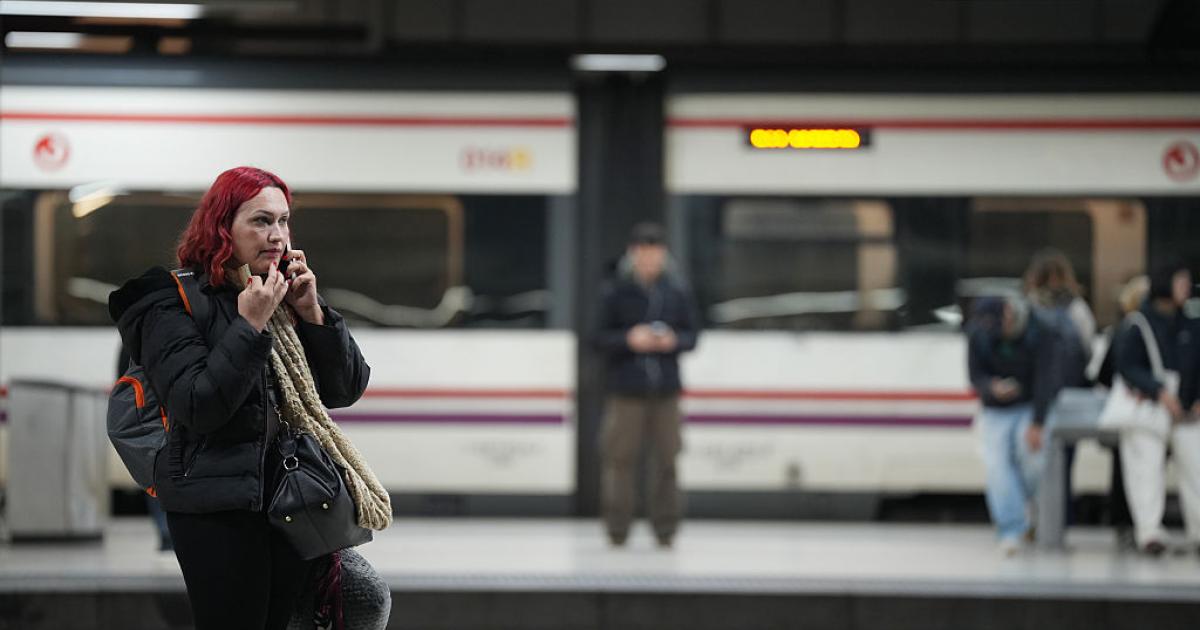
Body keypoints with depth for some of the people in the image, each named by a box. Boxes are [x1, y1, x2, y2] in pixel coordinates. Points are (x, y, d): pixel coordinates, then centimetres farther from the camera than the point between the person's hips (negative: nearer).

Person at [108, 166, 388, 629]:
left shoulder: (284, 295, 10)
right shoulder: (173, 304, -7)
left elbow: (346, 391, 7)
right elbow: (197, 408, -19)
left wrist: (311, 313, -5)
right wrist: (250, 327, -19)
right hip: (219, 509, -6)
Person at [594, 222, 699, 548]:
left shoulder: (677, 291, 6)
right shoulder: (615, 291, -1)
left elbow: (691, 335, 10)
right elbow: (601, 336, 1)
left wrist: (674, 340, -10)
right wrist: (628, 339, -16)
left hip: (666, 387, 2)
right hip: (627, 387, -2)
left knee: (666, 456, 1)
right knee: (620, 456, -2)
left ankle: (665, 527, 10)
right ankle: (617, 529, 6)